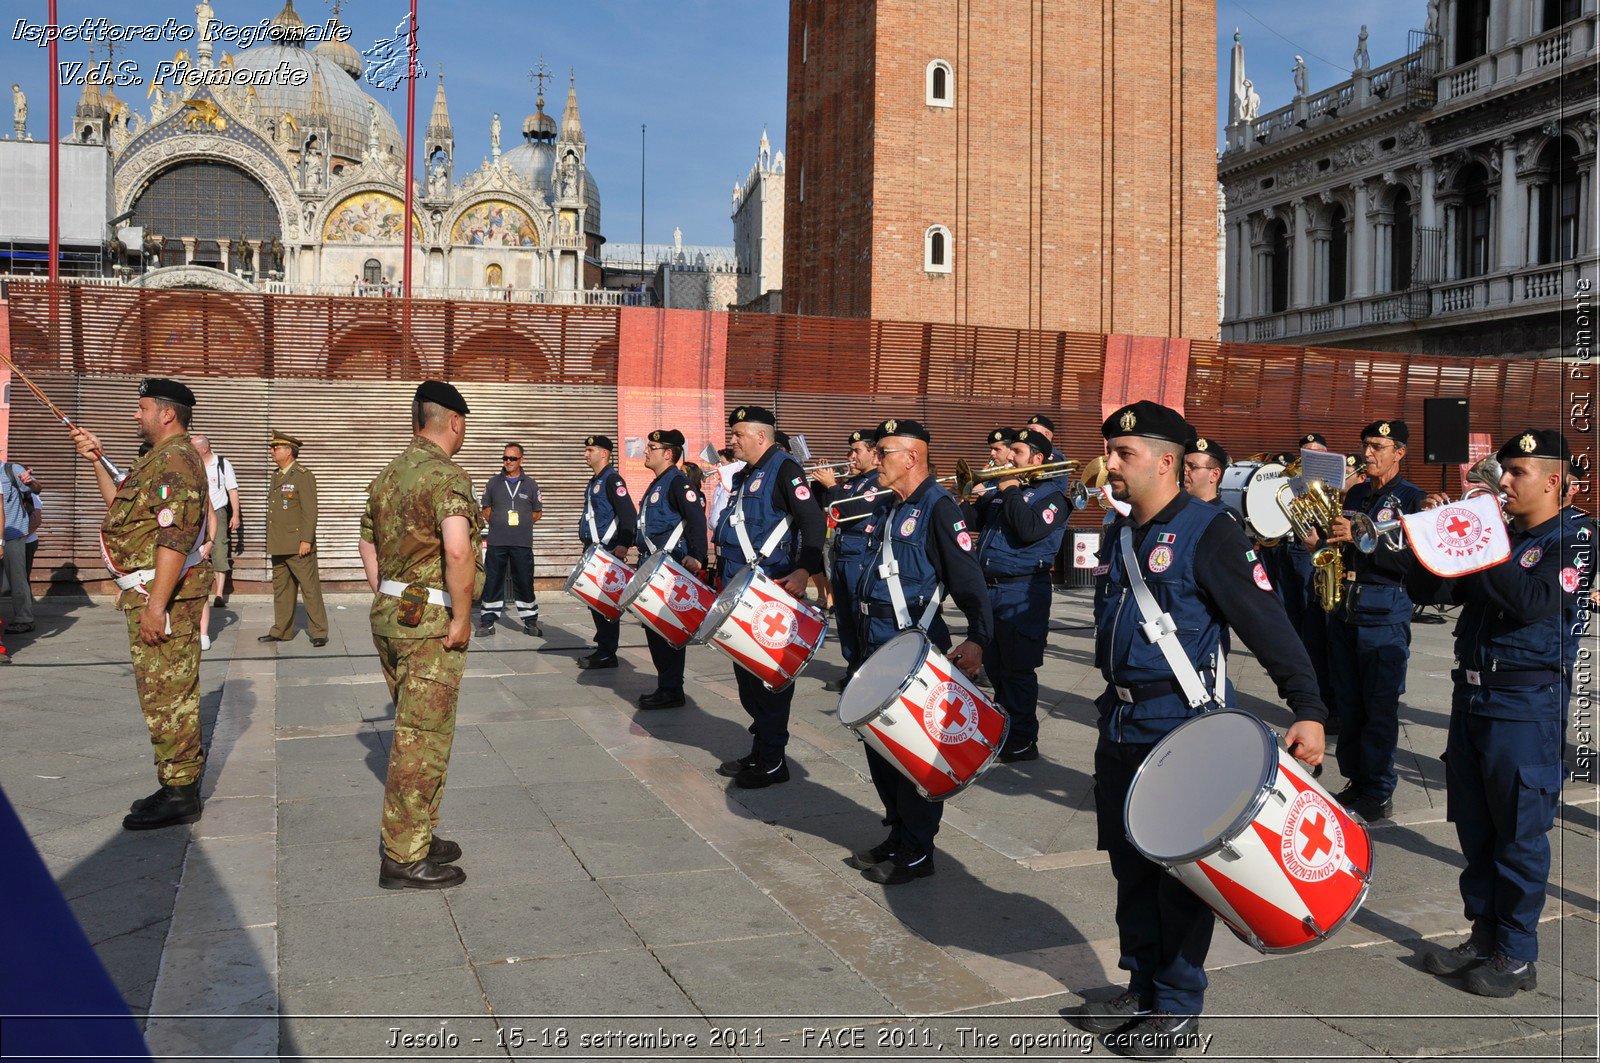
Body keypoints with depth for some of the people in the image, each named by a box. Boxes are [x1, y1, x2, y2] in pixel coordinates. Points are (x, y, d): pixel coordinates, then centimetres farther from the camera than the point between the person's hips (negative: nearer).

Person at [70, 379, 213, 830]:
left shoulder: (175, 459, -16)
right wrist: (96, 461, 22)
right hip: (150, 590, 11)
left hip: (161, 593, -11)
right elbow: (124, 508, 30)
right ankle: (180, 785, 25)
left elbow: (175, 538, -25)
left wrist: (156, 604, -27)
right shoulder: (162, 459, 19)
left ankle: (179, 795, 0)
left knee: (166, 694, -6)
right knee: (169, 693, 16)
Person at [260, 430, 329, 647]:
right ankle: (282, 631, 19)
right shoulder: (275, 476, 16)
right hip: (278, 546, 8)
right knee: (281, 588, 12)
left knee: (310, 588, -4)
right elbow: (272, 510, 20)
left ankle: (319, 632, 0)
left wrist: (306, 540, -20)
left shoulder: (303, 476, -9)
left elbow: (310, 510, -15)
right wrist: (270, 541, 18)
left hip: (298, 545, -8)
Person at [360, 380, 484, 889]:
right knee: (423, 739, -2)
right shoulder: (447, 475, -15)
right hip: (431, 622, -9)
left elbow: (368, 548, 19)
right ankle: (404, 858, 5)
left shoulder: (387, 475, 13)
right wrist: (462, 618, -19)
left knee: (415, 730, 19)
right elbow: (458, 551, -29)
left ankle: (417, 836, 29)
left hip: (389, 615, 9)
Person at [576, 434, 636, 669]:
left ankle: (607, 654, -2)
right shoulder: (594, 482, 18)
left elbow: (629, 515, -20)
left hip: (609, 552, -10)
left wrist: (623, 545, -26)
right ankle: (602, 647, 21)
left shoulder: (612, 479, -12)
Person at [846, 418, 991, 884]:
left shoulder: (938, 508, -14)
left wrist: (978, 639, -33)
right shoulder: (890, 508, 14)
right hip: (877, 647, 9)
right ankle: (897, 836, 29)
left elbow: (968, 578, -21)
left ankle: (917, 853, 12)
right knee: (879, 745, 15)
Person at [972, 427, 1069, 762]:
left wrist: (1011, 492, -15)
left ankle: (1023, 741, 5)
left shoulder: (1052, 495, -7)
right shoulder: (1001, 488, 16)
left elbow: (1029, 530, -25)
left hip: (1021, 592, -8)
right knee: (995, 668, 16)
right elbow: (975, 523, 15)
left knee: (1018, 671, -3)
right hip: (989, 586, 8)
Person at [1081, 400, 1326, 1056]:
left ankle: (1178, 1008, 17)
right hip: (1120, 726, 8)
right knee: (1130, 866, 15)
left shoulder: (1208, 534, -14)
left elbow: (1268, 627, -19)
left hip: (1182, 731, -8)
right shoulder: (1120, 536, 12)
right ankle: (1142, 987, 30)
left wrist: (1308, 712, -26)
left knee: (1179, 873, 3)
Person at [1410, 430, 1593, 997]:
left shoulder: (1576, 538, -6)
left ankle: (1518, 956, 13)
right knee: (1474, 828, 13)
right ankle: (1483, 935, 26)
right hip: (1472, 693, 7)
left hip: (1526, 704, -7)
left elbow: (1534, 604, -23)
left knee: (1519, 833, 1)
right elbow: (1425, 590, 9)